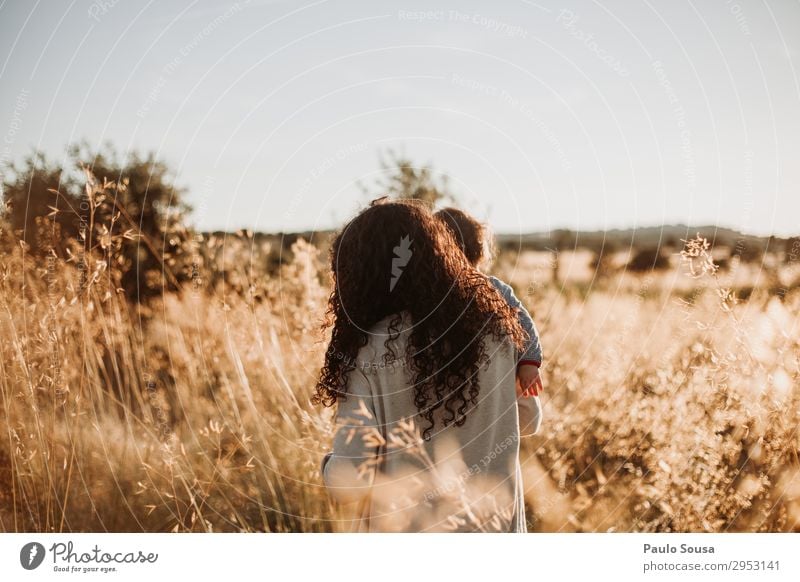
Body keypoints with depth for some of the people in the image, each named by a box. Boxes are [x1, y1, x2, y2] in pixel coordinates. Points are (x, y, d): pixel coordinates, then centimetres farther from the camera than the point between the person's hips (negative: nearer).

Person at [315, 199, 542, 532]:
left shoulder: (372, 352, -19)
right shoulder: (492, 326, -6)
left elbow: (347, 482, -19)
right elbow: (528, 419, 9)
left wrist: (329, 464, 3)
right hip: (493, 528, 4)